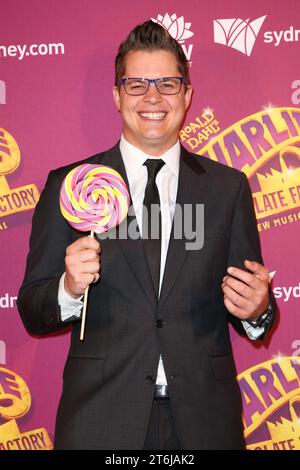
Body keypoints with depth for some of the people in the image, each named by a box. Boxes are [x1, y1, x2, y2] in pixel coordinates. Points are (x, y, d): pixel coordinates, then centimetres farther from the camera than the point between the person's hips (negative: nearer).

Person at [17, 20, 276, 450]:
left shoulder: (229, 187, 3)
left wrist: (257, 309, -16)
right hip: (100, 418, -1)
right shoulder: (68, 186, -1)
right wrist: (69, 288, -21)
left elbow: (252, 301, 6)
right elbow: (32, 310, -1)